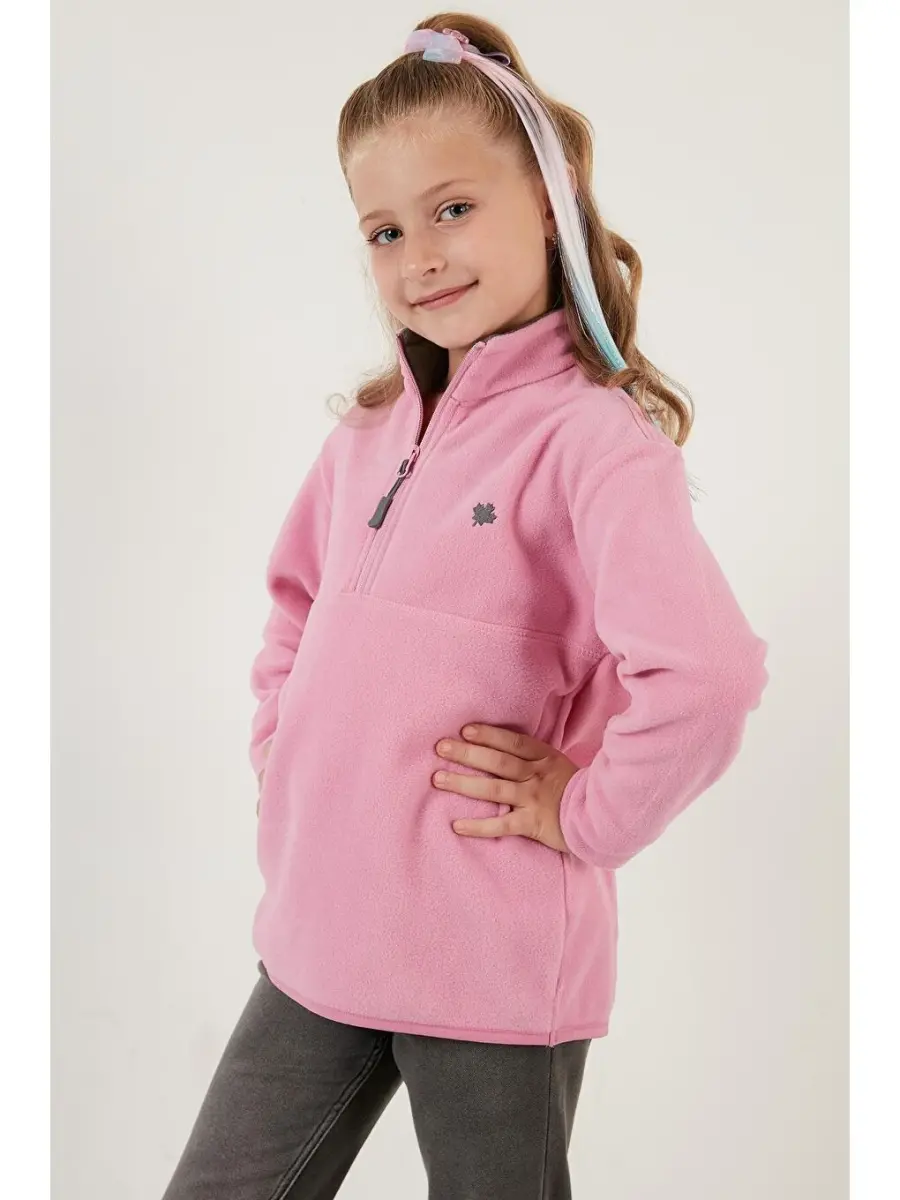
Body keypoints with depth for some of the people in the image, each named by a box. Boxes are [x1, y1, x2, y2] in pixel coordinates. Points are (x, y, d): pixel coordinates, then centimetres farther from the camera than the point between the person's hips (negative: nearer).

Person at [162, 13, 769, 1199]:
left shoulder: (590, 435, -17)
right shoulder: (366, 433, 6)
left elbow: (705, 675, -30)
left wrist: (584, 817, -17)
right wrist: (281, 743, 11)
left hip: (492, 973, -6)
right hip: (317, 941, 7)